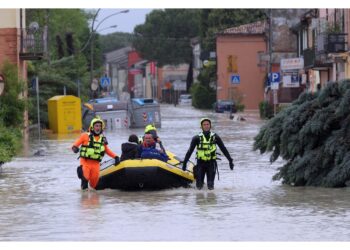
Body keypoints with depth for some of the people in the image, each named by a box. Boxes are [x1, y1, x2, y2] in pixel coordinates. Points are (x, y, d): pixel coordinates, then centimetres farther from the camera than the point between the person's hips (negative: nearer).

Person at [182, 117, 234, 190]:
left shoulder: (215, 137, 3)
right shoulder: (197, 138, 0)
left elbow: (223, 149, 8)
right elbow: (190, 151, 2)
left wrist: (230, 160, 5)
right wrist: (184, 163, 0)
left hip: (211, 163, 0)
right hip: (200, 163, 0)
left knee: (210, 186, -6)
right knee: (199, 186, -4)